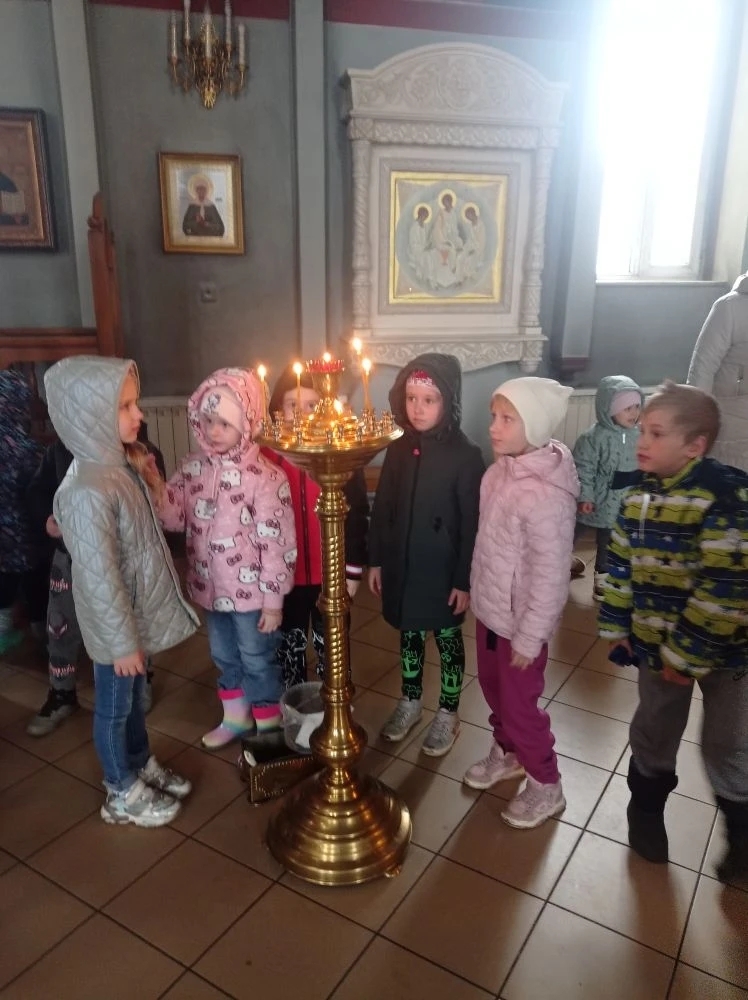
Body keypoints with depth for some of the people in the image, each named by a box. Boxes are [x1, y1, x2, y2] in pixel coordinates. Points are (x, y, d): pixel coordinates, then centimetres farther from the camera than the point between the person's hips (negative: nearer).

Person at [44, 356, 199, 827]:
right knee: (114, 707, 14)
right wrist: (122, 641, -20)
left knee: (134, 699, 26)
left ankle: (142, 766, 47)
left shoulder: (120, 467, -1)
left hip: (138, 615, 8)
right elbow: (98, 577, -26)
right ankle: (123, 793, 35)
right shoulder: (88, 491, -30)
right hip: (116, 626, -8)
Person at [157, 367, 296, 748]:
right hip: (210, 587, 6)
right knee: (224, 656, 24)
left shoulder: (264, 477, -21)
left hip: (250, 591, -6)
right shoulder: (192, 466, -2)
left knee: (258, 660, 13)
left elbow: (276, 542, -17)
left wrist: (273, 599, -14)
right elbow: (173, 516, -2)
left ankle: (268, 728, 35)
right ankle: (235, 717, 47)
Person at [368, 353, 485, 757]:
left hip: (443, 570, -4)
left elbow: (472, 523, -13)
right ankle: (410, 700, 41)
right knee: (408, 634, 19)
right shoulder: (398, 449, -1)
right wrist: (375, 560, 6)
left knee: (447, 639, 13)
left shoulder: (465, 455, -14)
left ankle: (448, 713, 32)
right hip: (400, 566, 4)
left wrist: (465, 580, -12)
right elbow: (381, 509, 5)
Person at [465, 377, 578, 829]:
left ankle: (546, 786, 36)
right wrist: (479, 592, 15)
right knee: (493, 688, 25)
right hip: (490, 609, 8)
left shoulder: (547, 495, -29)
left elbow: (550, 575, -24)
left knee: (519, 703, 11)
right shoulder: (502, 469, -4)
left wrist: (529, 639, -17)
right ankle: (506, 753, 51)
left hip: (520, 621, -7)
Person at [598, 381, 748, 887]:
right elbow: (621, 564, 7)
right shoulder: (639, 494, -1)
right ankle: (646, 808, 45)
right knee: (653, 733, 20)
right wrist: (615, 626, 7)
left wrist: (688, 654, -22)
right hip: (655, 642, 5)